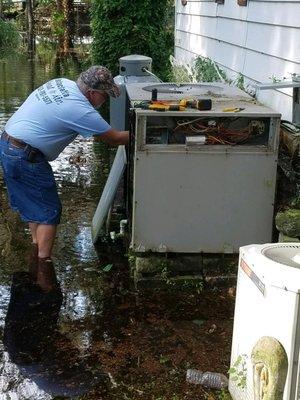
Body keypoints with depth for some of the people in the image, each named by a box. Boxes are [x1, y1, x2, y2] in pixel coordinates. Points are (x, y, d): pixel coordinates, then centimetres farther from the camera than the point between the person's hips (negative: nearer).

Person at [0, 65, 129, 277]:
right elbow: (114, 138, -11)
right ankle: (43, 265, 3)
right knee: (49, 211, 1)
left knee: (34, 204, 23)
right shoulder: (81, 110, -19)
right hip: (25, 158, -9)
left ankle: (37, 247, 36)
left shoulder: (62, 83, 5)